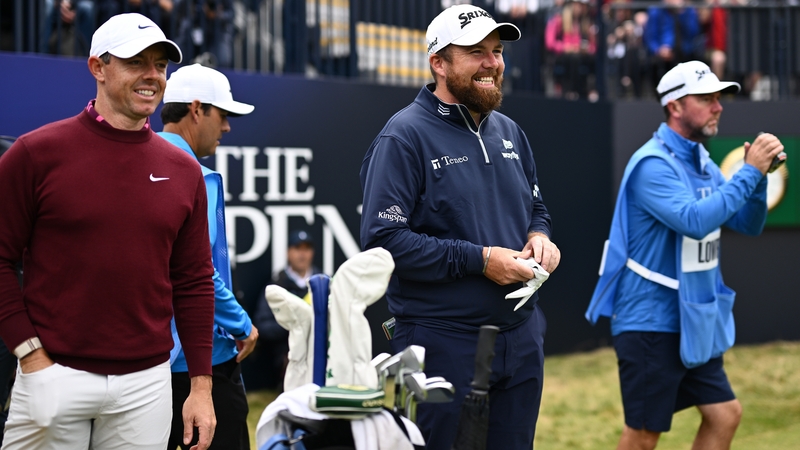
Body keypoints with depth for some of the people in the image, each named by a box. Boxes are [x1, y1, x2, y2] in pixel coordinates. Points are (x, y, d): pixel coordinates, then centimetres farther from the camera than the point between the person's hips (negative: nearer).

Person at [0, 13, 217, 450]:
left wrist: (201, 385, 6)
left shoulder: (183, 171, 8)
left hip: (146, 384, 3)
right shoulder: (36, 153, -3)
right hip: (53, 376, -3)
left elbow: (193, 283, 10)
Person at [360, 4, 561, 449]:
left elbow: (536, 208, 25)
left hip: (521, 340, 7)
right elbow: (381, 239, -19)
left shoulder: (508, 132, 13)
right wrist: (479, 260, -20)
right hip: (443, 344, -7)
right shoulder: (405, 137, -11)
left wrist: (539, 237, 0)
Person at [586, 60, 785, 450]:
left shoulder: (702, 163, 10)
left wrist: (758, 176, -8)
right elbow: (695, 220, -31)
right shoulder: (653, 164, -17)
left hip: (693, 322, 9)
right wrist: (749, 172, -25)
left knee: (725, 415, 9)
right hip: (650, 320, -9)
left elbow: (747, 224, 10)